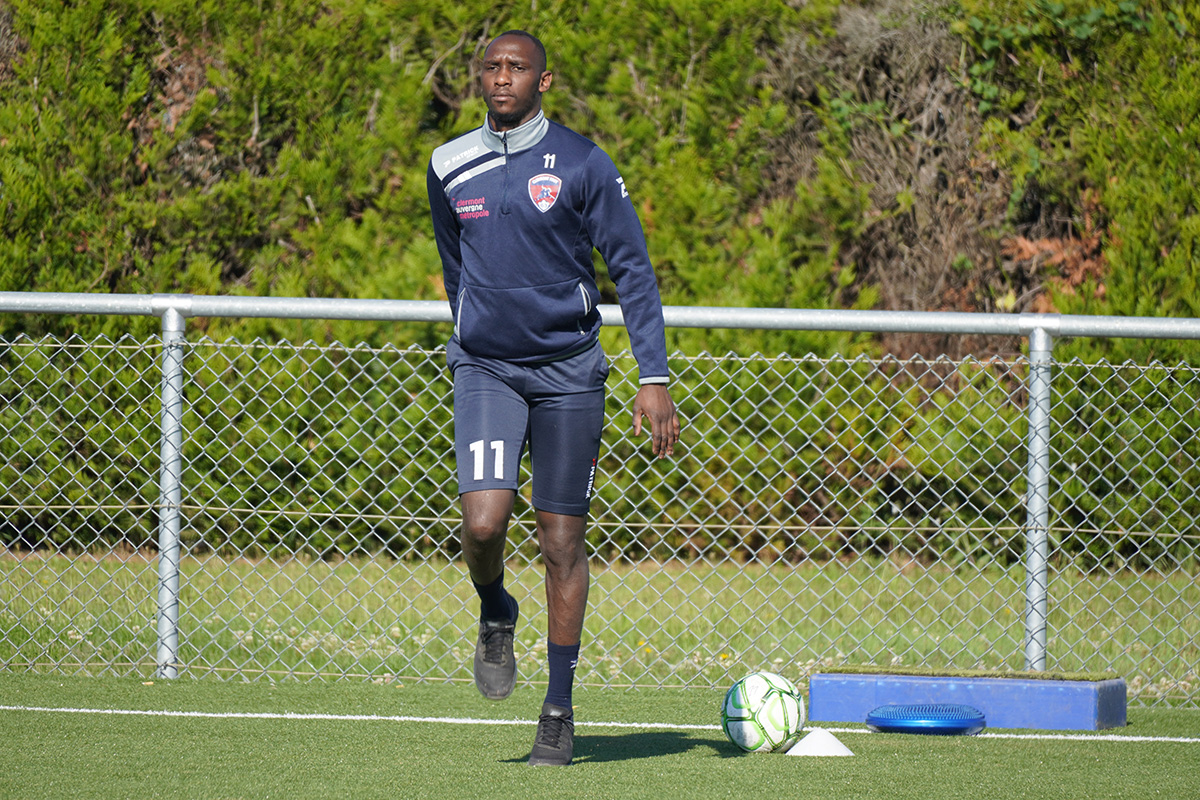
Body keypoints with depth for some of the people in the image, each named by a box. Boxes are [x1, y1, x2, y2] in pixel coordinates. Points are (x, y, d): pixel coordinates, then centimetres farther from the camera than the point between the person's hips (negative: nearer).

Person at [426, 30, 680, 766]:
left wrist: (654, 380, -8)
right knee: (484, 524, -18)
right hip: (485, 370, 2)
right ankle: (495, 617, 16)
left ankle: (560, 710, 12)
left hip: (569, 370, -2)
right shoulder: (450, 168, 4)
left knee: (562, 543, 1)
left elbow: (633, 271, -3)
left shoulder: (581, 165, -6)